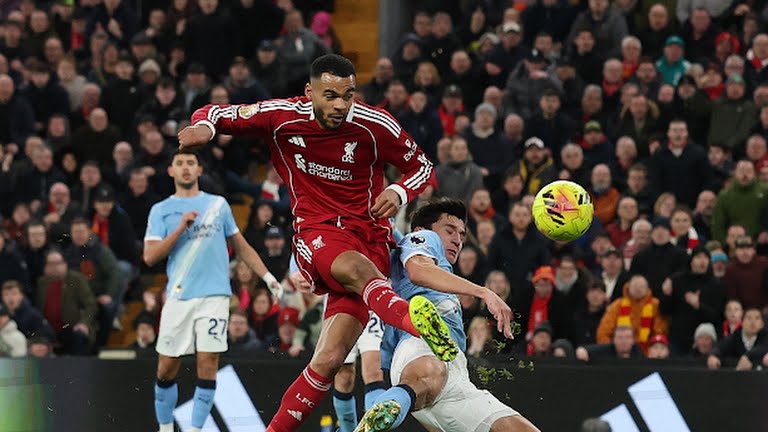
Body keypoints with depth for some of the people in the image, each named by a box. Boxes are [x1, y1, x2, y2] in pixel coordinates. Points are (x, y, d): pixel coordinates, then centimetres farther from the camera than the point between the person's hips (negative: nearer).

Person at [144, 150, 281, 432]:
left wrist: (267, 276, 10)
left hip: (214, 295, 0)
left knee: (208, 363, -10)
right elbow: (150, 257, -1)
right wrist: (180, 229, -10)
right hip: (178, 296, 0)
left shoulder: (218, 205, 14)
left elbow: (241, 246, 20)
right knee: (166, 367, 2)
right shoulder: (161, 210, 9)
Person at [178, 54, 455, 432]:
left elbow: (422, 168, 8)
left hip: (368, 234, 1)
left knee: (329, 359, -12)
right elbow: (215, 114, 6)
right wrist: (204, 127, -19)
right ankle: (418, 323, -69)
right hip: (317, 231, -1)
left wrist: (399, 193, -13)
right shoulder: (282, 117, -4)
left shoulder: (376, 126, -5)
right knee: (357, 269, -40)